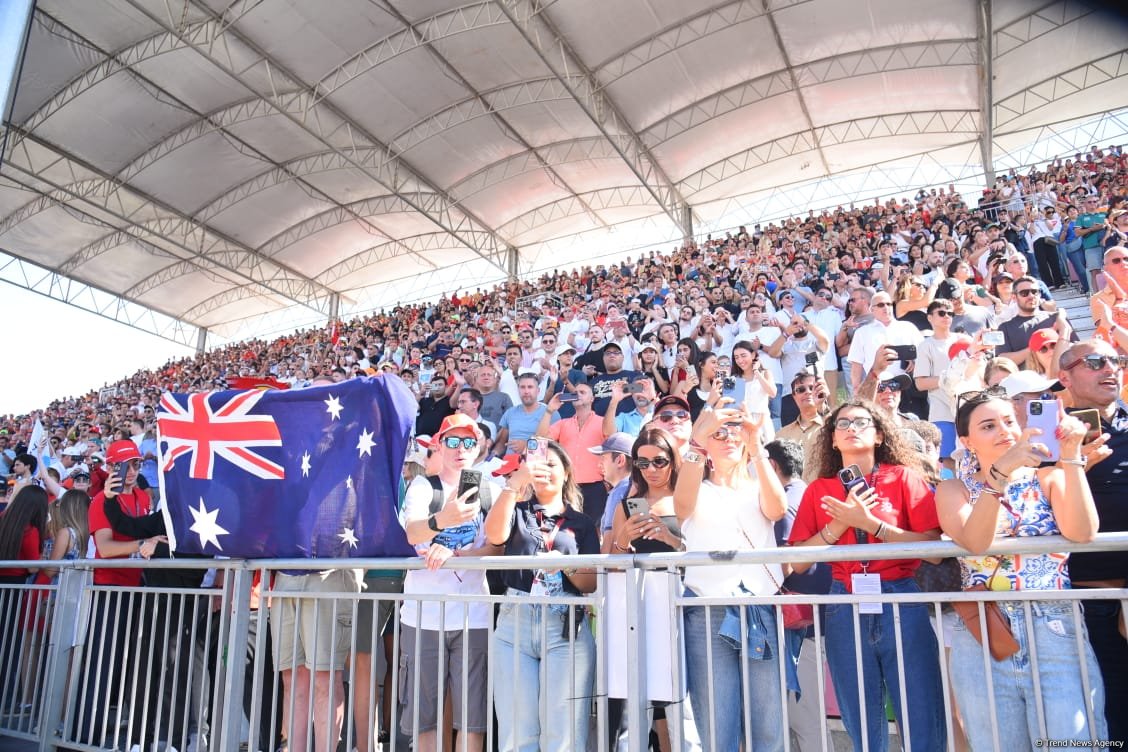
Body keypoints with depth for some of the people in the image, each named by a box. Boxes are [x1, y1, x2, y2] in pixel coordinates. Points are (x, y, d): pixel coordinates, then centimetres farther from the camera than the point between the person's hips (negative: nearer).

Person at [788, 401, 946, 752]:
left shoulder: (904, 477, 2)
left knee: (924, 723, 1)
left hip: (902, 604, -2)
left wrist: (871, 523, -14)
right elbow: (798, 561, 1)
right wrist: (839, 524, -9)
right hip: (845, 610, 2)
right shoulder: (818, 490, 8)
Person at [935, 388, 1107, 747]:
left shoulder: (1048, 477, 6)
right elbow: (974, 543, -17)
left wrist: (1071, 456, -17)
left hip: (1057, 634, 1)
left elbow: (1081, 533, -13)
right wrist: (1002, 470, -24)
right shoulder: (954, 489, 3)